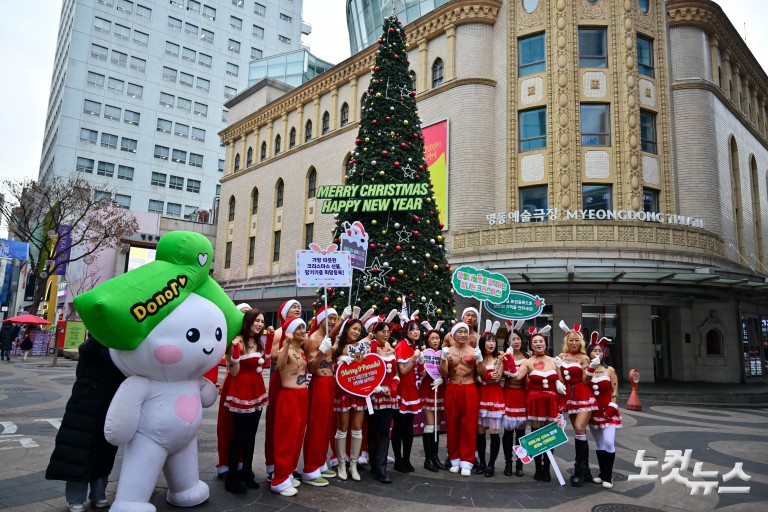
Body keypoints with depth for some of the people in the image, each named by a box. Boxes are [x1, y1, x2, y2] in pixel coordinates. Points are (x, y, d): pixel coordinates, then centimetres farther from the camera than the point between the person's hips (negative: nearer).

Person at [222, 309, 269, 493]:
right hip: (241, 391, -8)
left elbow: (263, 363, 15)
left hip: (256, 390, 8)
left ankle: (247, 472, 25)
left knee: (251, 434, 13)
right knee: (239, 435, -1)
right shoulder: (238, 341, -15)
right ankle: (232, 478, 11)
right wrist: (235, 350, -32)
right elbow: (234, 372, -16)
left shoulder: (258, 342, 11)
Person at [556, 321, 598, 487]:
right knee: (580, 431, 9)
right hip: (570, 396, 5)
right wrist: (558, 366, -1)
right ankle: (585, 470, 17)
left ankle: (579, 468, -7)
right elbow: (561, 380, 12)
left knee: (579, 428, -16)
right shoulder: (561, 356, 9)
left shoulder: (584, 358, -4)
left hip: (583, 395, -5)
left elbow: (585, 381, -8)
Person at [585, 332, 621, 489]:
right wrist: (591, 367, -27)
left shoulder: (609, 370, 0)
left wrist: (611, 408, -11)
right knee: (599, 444, 9)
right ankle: (602, 473, 20)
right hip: (593, 411, 2)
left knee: (608, 442, -13)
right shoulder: (586, 370, 1)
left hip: (608, 411, -2)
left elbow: (615, 391, 0)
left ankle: (608, 476, -4)